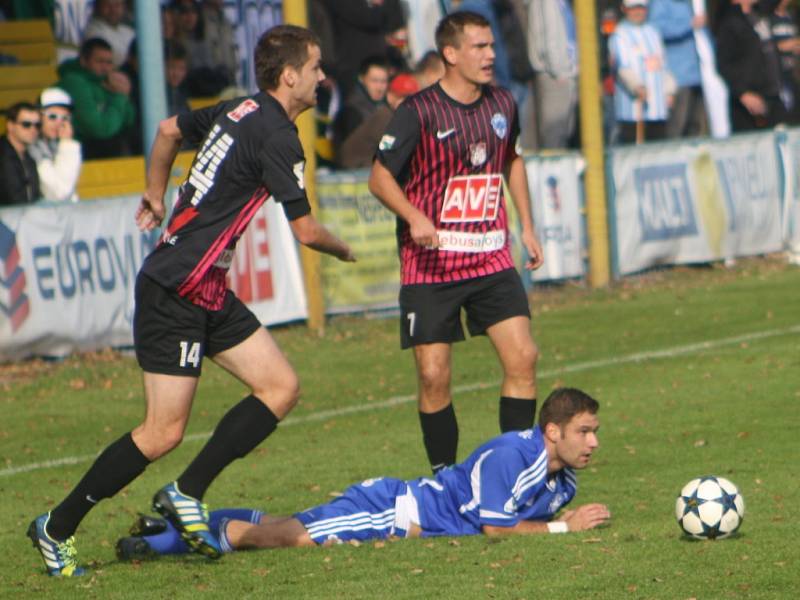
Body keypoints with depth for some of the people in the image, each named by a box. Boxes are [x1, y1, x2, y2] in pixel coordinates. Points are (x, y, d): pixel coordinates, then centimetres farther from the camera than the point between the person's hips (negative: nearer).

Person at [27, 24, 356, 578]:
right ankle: (57, 527, 3)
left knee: (281, 387, 3)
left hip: (208, 293, 10)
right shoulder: (277, 136, -16)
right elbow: (305, 230, -14)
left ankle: (188, 493, 3)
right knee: (164, 433, -8)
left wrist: (156, 196, 40)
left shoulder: (239, 110, 11)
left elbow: (170, 129, 28)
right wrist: (342, 250, 8)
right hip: (176, 293, -10)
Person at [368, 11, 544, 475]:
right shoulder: (419, 112, -10)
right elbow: (380, 177, -6)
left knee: (523, 358, -8)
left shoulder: (502, 105, 6)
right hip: (431, 264, -4)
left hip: (492, 259, 4)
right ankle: (444, 476, 10)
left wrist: (527, 226, 19)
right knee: (434, 376, -5)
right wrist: (414, 217, -24)